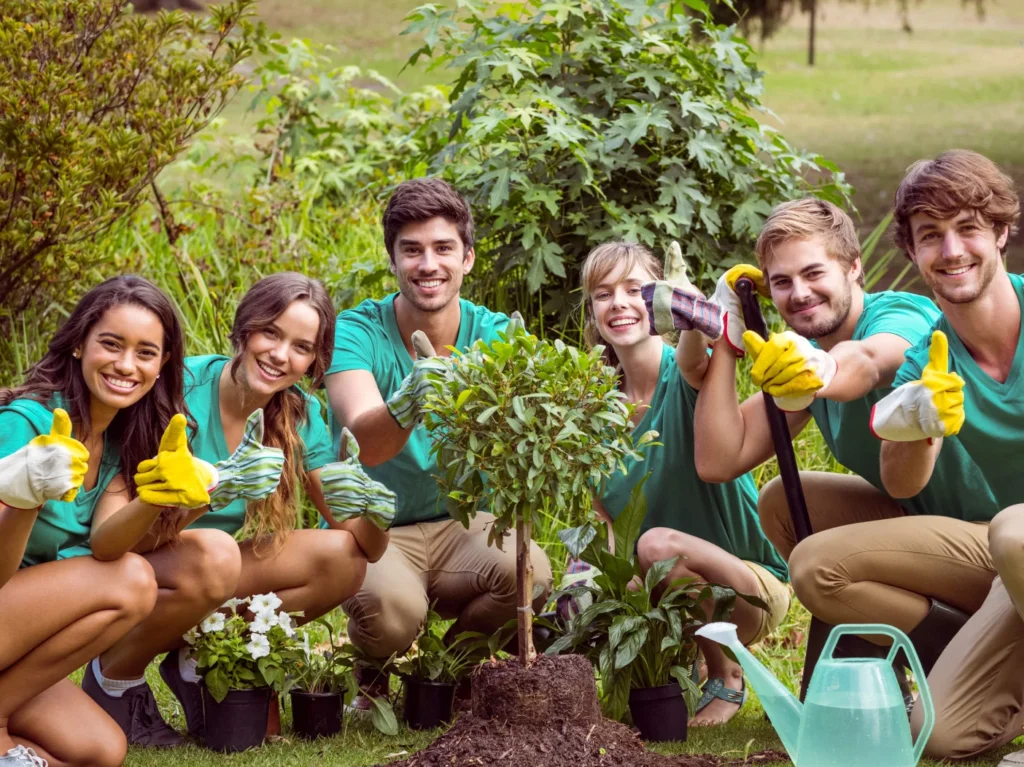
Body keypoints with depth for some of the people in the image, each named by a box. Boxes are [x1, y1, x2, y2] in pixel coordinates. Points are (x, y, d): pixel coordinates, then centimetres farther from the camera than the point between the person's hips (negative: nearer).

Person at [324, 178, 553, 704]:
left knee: (530, 574, -28)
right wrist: (408, 404, -52)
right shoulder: (357, 332, -12)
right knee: (393, 604, -35)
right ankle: (374, 681, 4)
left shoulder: (492, 335, -4)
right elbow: (362, 444, -29)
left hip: (459, 523, 3)